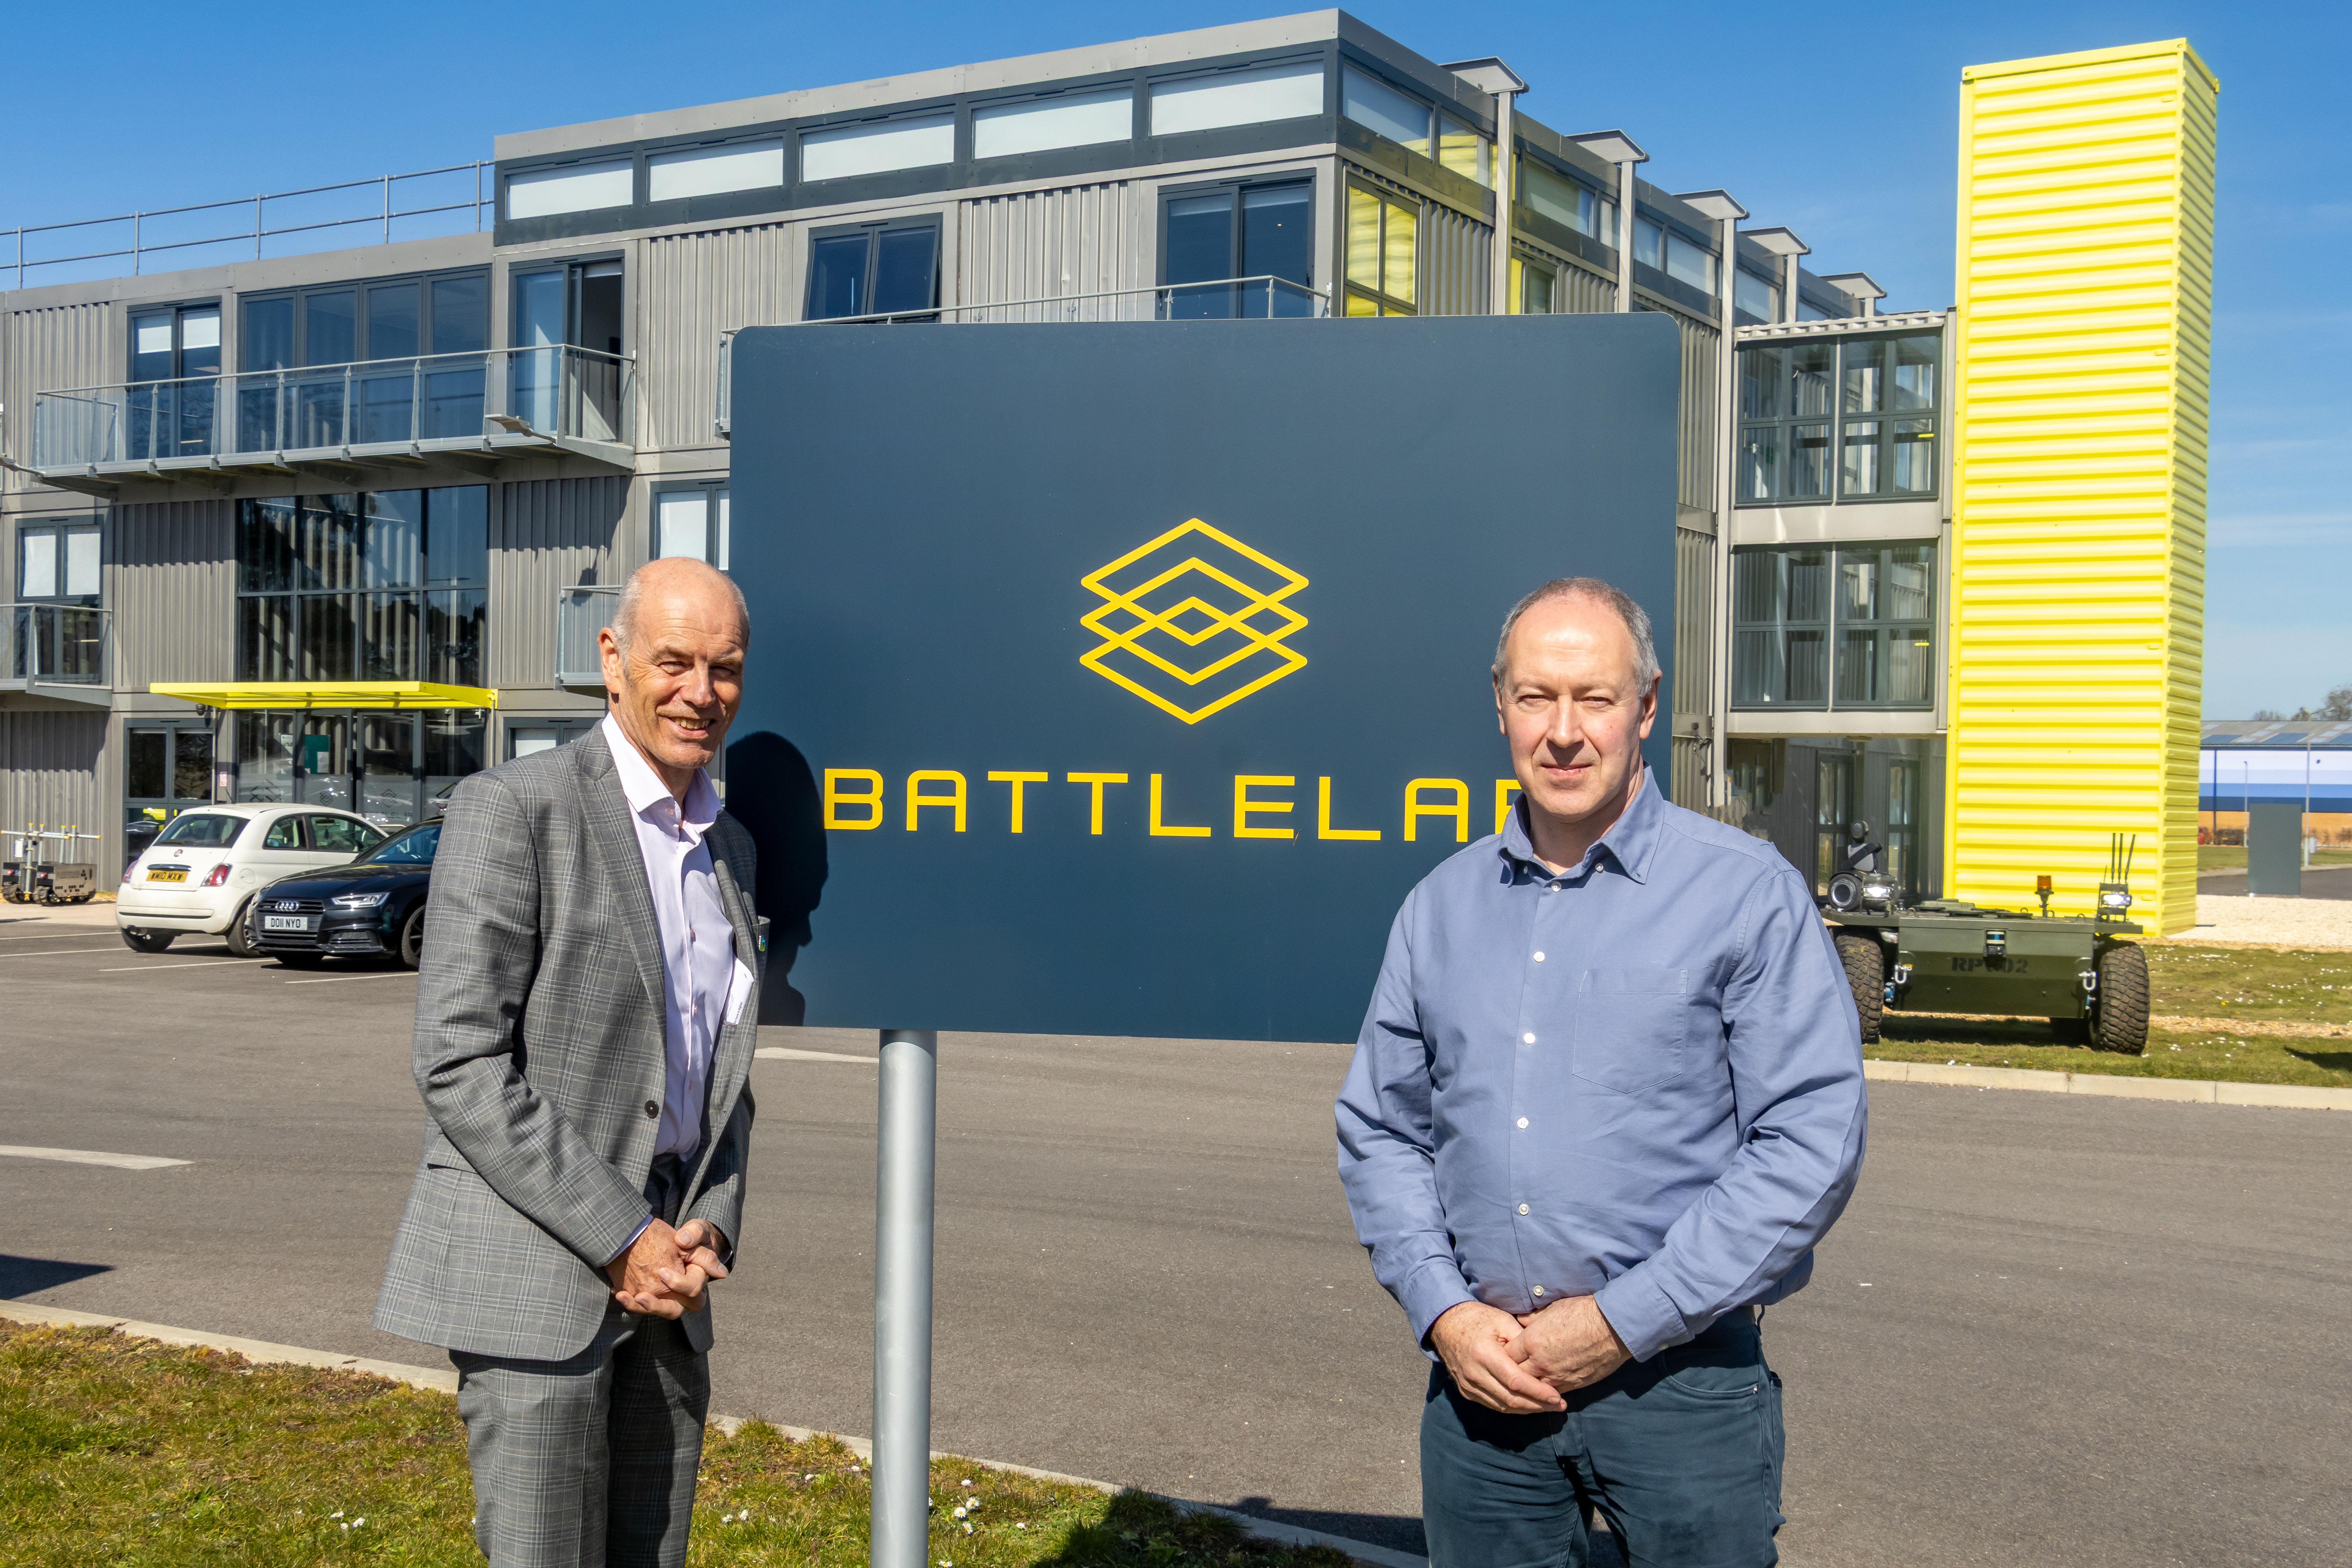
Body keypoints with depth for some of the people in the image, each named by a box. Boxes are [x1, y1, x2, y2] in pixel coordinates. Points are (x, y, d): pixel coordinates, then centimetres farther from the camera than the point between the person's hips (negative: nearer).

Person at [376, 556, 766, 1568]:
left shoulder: (728, 847, 13)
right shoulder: (512, 810, -9)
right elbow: (460, 1066, -15)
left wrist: (709, 1231, 0)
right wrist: (620, 1236, -16)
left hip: (661, 1276, 7)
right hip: (534, 1269, -7)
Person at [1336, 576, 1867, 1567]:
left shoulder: (1747, 893, -5)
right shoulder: (1442, 907, 8)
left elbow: (1813, 1140, -11)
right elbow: (1380, 1126, 12)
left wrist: (1625, 1321, -13)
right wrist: (1442, 1311, -3)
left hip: (1676, 1378, -3)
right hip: (1481, 1378, 4)